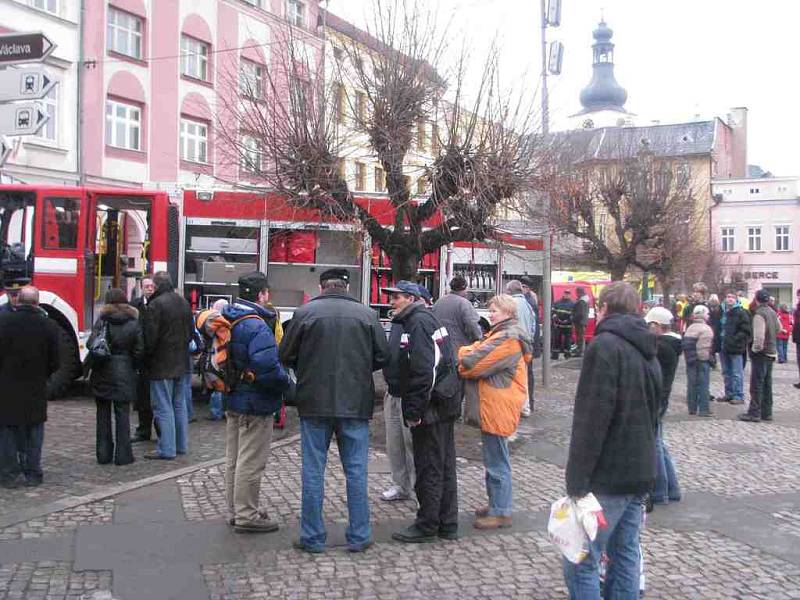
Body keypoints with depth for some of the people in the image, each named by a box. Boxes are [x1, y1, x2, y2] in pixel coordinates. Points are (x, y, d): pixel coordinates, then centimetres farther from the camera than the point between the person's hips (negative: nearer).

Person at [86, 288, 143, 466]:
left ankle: (104, 453, 14)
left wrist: (91, 365, 5)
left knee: (103, 414, 10)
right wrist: (131, 367, 9)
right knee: (122, 415, 5)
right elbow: (139, 350, -6)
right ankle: (123, 455, 5)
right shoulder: (134, 323, -3)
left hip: (102, 374, 1)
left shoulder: (102, 321, -4)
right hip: (124, 375, 0)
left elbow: (92, 345, -12)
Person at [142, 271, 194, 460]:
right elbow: (191, 332, 16)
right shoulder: (183, 302, 8)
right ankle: (181, 445, 22)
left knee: (163, 407, -2)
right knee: (179, 405, 15)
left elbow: (150, 337, -17)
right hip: (181, 364, 7)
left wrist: (146, 358, -3)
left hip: (161, 365, -7)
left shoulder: (155, 305, -16)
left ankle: (166, 449, 0)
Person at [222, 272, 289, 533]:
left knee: (234, 459, 18)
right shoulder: (257, 327, -22)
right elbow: (268, 367, -30)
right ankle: (246, 516, 10)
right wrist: (287, 384, -14)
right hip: (255, 404, -9)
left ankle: (236, 510, 30)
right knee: (251, 462, 1)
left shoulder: (229, 321, 7)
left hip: (233, 399, 10)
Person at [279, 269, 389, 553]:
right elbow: (382, 357, 2)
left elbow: (286, 356, -1)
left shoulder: (305, 312, -4)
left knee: (313, 471, 7)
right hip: (355, 404, 1)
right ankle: (359, 536, 15)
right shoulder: (367, 314, 0)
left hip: (314, 403, -1)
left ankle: (312, 537, 13)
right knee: (356, 470, 10)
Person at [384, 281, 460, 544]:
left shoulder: (418, 323, -14)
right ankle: (447, 524, 22)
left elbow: (422, 370, -23)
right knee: (445, 466, 14)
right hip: (445, 405, 10)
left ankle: (427, 526, 8)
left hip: (431, 408, -10)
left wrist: (414, 411, -20)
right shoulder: (428, 319, 16)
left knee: (428, 469, -1)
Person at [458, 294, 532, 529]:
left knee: (497, 462, -2)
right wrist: (468, 354, -7)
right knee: (494, 459, 18)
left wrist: (461, 355, -2)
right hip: (494, 406, 11)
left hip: (498, 408, -11)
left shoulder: (507, 339, -19)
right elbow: (482, 352, 12)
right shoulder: (506, 334, 17)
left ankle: (500, 512, 6)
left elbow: (474, 363, -21)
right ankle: (496, 505, 29)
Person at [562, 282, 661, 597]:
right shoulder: (648, 351, 15)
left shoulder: (605, 345, -14)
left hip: (608, 476, -9)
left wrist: (577, 479, -18)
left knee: (581, 562, -5)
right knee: (625, 553, 16)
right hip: (641, 472, 9)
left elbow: (592, 418, -21)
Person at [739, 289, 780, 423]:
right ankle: (766, 412, 20)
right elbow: (778, 328, 22)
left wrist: (755, 348, -14)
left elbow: (759, 336, -26)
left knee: (756, 385, -3)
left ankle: (754, 413, -1)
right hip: (771, 353, 8)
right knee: (767, 384, 14)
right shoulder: (772, 312, 8)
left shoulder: (759, 314, -19)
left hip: (761, 353, -8)